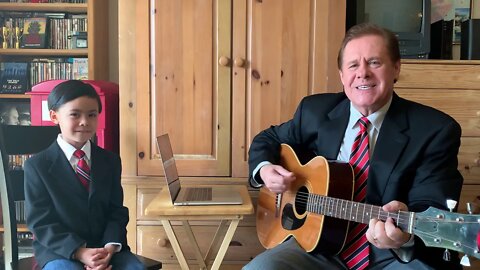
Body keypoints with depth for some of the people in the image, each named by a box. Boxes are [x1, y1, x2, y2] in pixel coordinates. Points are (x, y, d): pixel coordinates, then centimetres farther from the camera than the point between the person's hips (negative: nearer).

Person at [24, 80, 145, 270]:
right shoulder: (37, 165, -2)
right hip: (59, 250, -3)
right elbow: (40, 222, -7)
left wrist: (110, 247, -14)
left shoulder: (110, 161, 9)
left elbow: (117, 211, 6)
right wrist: (79, 252, -20)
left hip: (105, 247, 3)